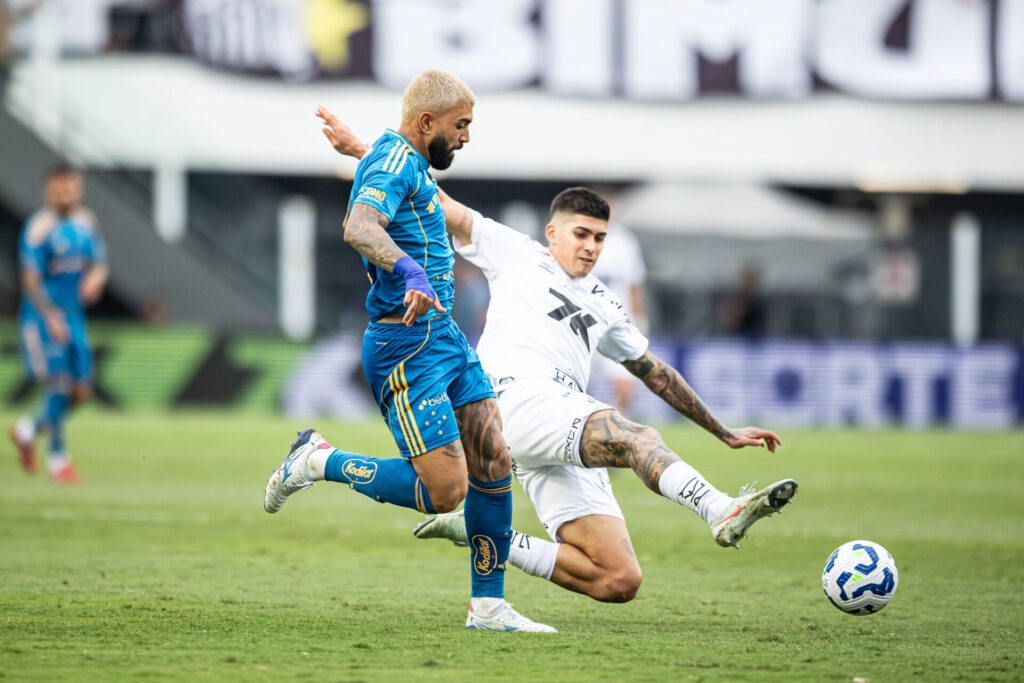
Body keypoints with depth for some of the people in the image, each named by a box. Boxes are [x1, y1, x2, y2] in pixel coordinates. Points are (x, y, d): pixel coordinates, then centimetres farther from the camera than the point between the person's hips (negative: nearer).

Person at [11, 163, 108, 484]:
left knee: (81, 392, 4)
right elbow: (30, 279, -16)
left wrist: (96, 277, -8)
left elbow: (99, 261, 17)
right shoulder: (39, 227, -13)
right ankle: (57, 455, 1)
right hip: (41, 315, -7)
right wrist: (51, 318, -24)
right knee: (58, 382, -13)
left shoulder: (85, 222, 8)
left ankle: (29, 429, 28)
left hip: (73, 315, 7)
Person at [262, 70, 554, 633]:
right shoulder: (397, 161, -15)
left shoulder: (403, 160, 18)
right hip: (407, 347, -10)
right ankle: (319, 461, 3)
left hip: (444, 335, 10)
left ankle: (488, 605, 8)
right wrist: (409, 270, -51)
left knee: (494, 462, 3)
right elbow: (359, 229, -35)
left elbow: (356, 224, 36)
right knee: (445, 491, -13)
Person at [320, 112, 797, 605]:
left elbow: (655, 373, 37)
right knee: (638, 438, -32)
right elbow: (441, 207, 13)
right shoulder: (515, 253, 17)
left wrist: (724, 433, 37)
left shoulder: (602, 305, 30)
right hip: (518, 394, -6)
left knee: (619, 582, -10)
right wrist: (362, 151, 6)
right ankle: (723, 512, -52)